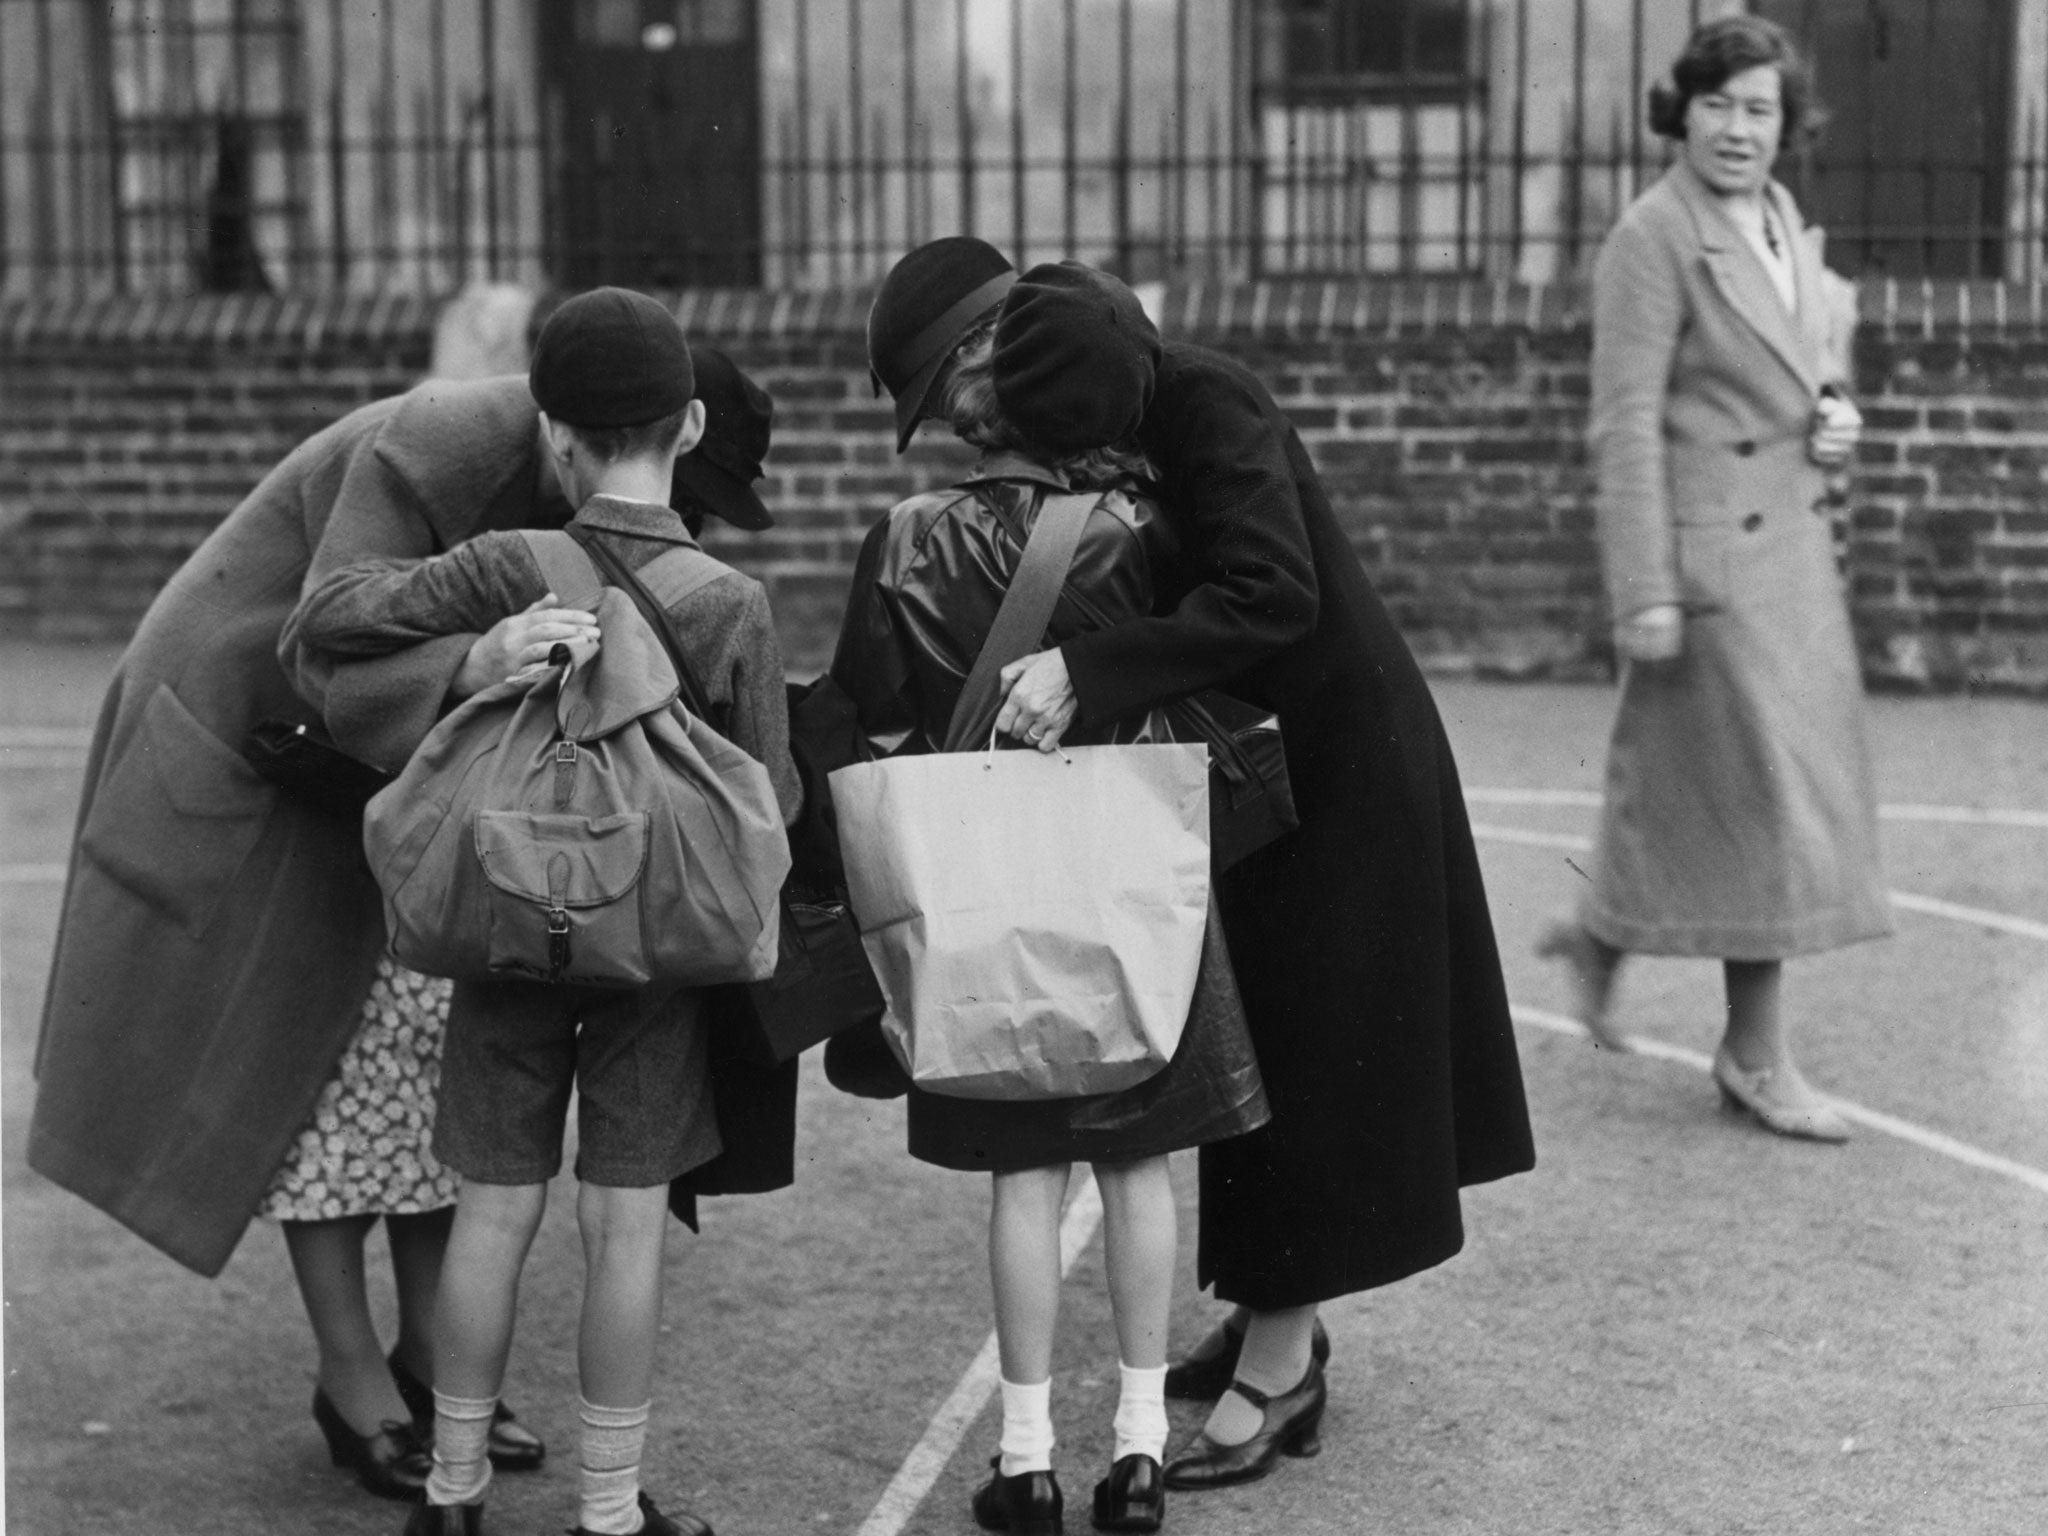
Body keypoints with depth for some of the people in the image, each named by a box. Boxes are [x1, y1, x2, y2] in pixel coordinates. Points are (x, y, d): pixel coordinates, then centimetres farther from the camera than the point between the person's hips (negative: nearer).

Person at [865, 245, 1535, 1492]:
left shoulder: (1204, 403, -24)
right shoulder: (1116, 416, 1)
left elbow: (1272, 592, -36)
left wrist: (1088, 674, -41)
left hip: (1334, 762, -8)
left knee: (1304, 1048, -1)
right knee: (1237, 1049, 13)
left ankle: (1278, 1362, 7)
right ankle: (1276, 1317, 27)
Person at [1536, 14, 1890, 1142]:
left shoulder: (1786, 229, 12)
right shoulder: (1652, 239, -13)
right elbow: (1626, 425, -16)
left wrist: (1838, 420, 2)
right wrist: (1643, 594, -20)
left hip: (1792, 548, 8)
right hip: (1707, 550, -8)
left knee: (1683, 779, 14)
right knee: (1757, 793, -3)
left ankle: (1601, 935, 33)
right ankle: (1755, 1054, 14)